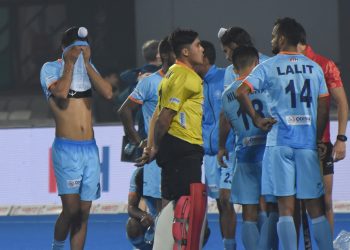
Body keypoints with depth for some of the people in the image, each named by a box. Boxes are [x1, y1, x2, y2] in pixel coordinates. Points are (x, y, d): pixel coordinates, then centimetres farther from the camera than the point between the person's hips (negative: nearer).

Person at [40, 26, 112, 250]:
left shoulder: (88, 68, 13)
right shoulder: (51, 68, -1)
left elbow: (108, 93, -3)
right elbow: (61, 92, -20)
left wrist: (86, 63, -6)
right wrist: (70, 63, -10)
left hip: (90, 149, 5)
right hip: (66, 149, -5)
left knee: (84, 212, 3)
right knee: (71, 208, -13)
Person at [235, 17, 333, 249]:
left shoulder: (269, 67, -1)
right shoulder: (314, 67, 8)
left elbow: (241, 91, -13)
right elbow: (323, 106, 8)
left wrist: (257, 118, -1)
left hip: (279, 142, -2)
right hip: (308, 143, 2)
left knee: (286, 207, -2)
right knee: (316, 207, 6)